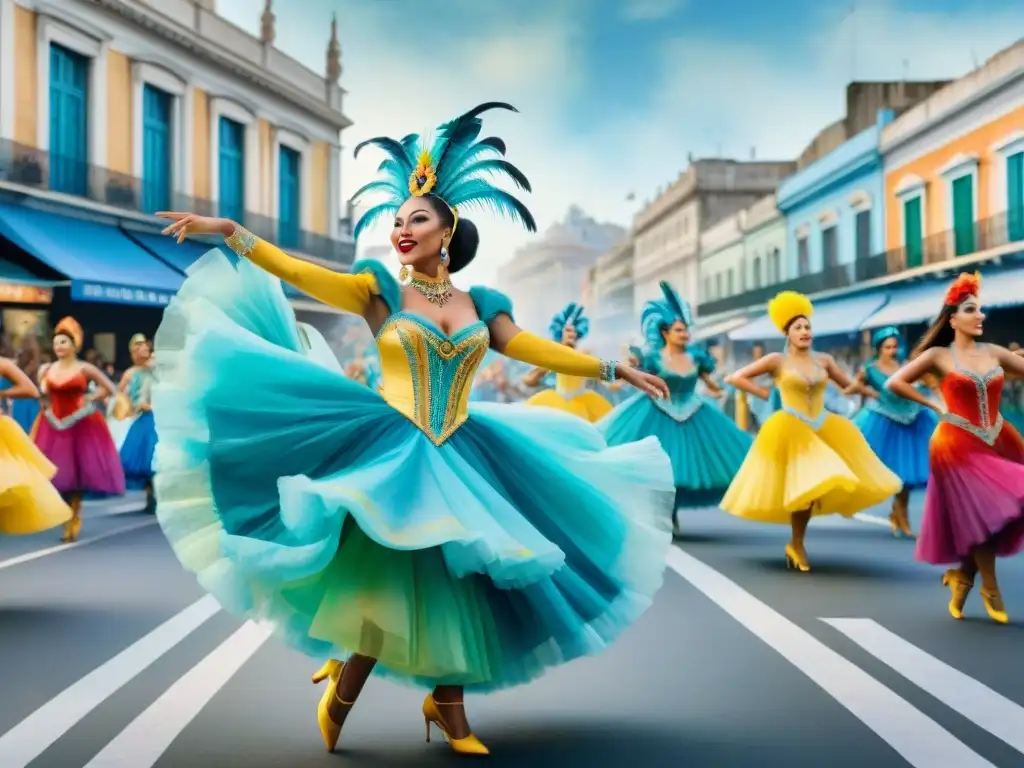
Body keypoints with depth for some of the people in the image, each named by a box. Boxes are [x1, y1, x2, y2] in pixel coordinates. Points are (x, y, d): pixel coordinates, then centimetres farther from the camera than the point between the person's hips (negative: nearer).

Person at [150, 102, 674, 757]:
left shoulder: (481, 304, 10)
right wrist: (230, 232, -18)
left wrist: (612, 369, 14)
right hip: (391, 450, -3)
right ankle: (345, 688, 14)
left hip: (460, 456, 3)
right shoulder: (380, 289, 1)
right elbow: (301, 273, -8)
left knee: (457, 580, 5)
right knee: (393, 574, -9)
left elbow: (536, 351, 12)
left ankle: (448, 708, 21)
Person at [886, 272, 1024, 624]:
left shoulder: (993, 352, 7)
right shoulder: (938, 356, -4)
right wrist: (934, 405, -3)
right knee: (980, 517, -1)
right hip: (959, 446, -5)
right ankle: (990, 590, 15)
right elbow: (895, 382, -5)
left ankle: (962, 574, 28)